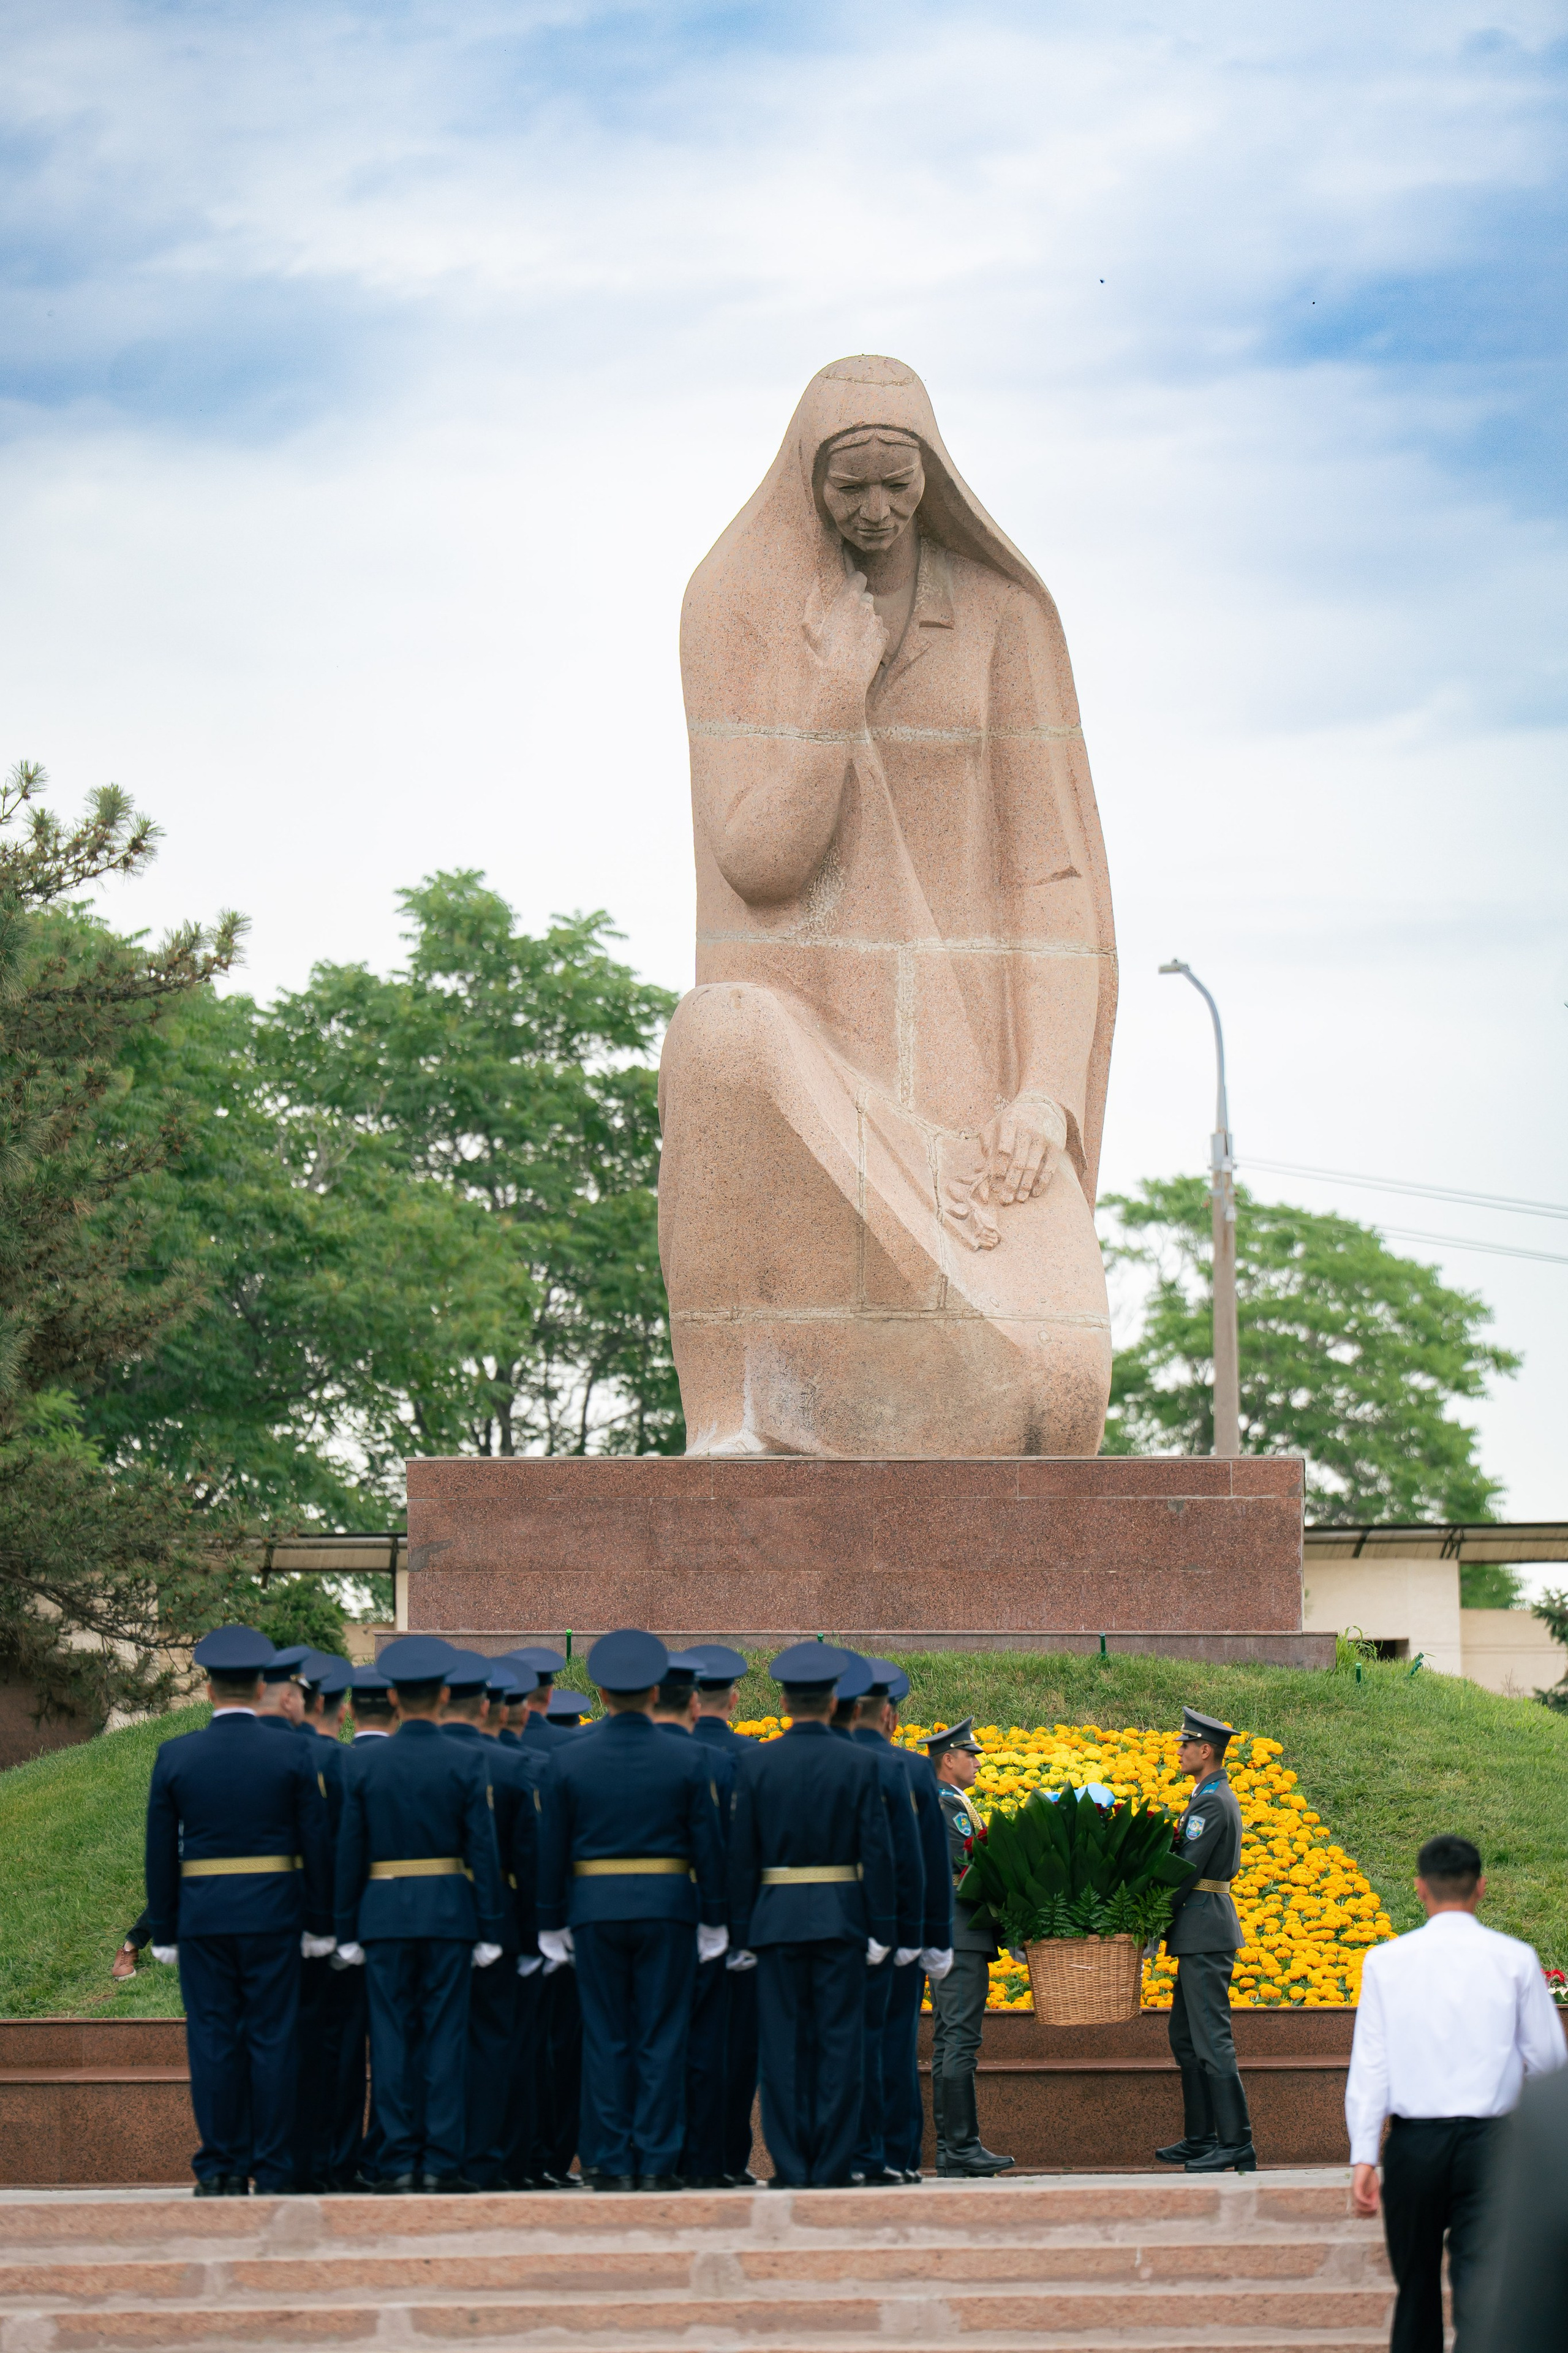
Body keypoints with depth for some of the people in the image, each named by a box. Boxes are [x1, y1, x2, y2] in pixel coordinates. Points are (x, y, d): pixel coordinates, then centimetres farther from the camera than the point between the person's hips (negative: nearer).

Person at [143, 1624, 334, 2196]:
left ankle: (220, 2170, 6)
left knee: (213, 2041, 5)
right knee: (272, 2040, 3)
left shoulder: (175, 1756, -1)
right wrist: (320, 1925, 6)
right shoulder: (291, 1754, -3)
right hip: (273, 1914, 0)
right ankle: (273, 2170, 4)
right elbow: (317, 1844, -1)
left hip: (201, 1915, 1)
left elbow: (161, 1853, 1)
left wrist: (163, 1932, 7)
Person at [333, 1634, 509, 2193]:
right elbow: (485, 1852, -4)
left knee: (391, 2037, 4)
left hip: (383, 1915, 1)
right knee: (446, 2036, 2)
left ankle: (397, 2161, 2)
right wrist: (491, 1930, 0)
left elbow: (349, 1854, 2)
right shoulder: (466, 1763, -3)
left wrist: (347, 1932, 7)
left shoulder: (366, 1765, 1)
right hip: (449, 1912, -1)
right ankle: (441, 2161, 0)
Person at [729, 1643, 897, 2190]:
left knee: (783, 2046, 4)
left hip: (777, 1918, 1)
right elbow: (878, 1852, -4)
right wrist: (882, 1929, 0)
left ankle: (790, 2169, 3)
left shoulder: (755, 1764, -1)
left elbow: (741, 1854, 0)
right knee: (838, 2042, 3)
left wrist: (742, 1933, 5)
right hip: (841, 1918, -1)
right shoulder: (858, 1764, -3)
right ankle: (831, 2168, 1)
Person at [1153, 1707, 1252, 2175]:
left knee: (1211, 2039, -9)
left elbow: (1187, 1870, -17)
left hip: (1205, 1934, -11)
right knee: (1186, 2037, 14)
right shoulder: (1216, 1797, 17)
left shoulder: (1212, 1803, -15)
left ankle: (1237, 2144, -9)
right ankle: (1200, 2138, 19)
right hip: (1202, 1935, 11)